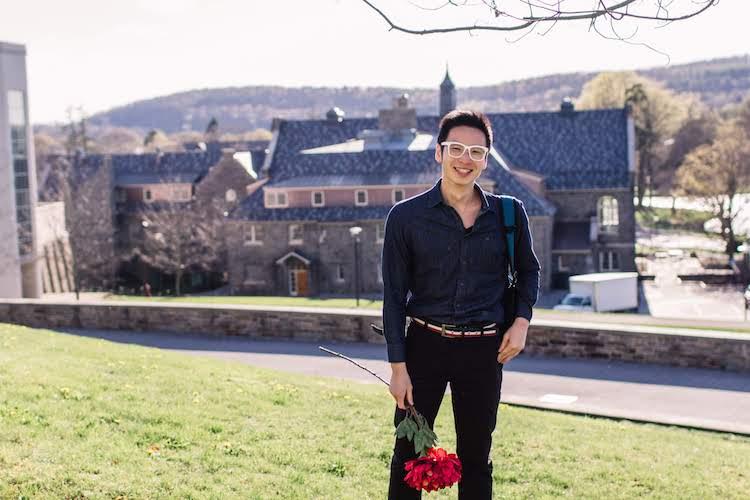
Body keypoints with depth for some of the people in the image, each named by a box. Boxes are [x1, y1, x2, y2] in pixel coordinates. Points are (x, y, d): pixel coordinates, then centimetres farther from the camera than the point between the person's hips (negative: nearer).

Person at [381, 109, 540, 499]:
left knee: (476, 457, 13)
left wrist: (522, 320, 0)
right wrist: (398, 366, -6)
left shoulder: (509, 214, -1)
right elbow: (394, 295, -4)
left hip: (484, 350, 1)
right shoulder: (406, 216, -7)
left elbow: (528, 269, 16)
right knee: (409, 452, 7)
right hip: (425, 345, -1)